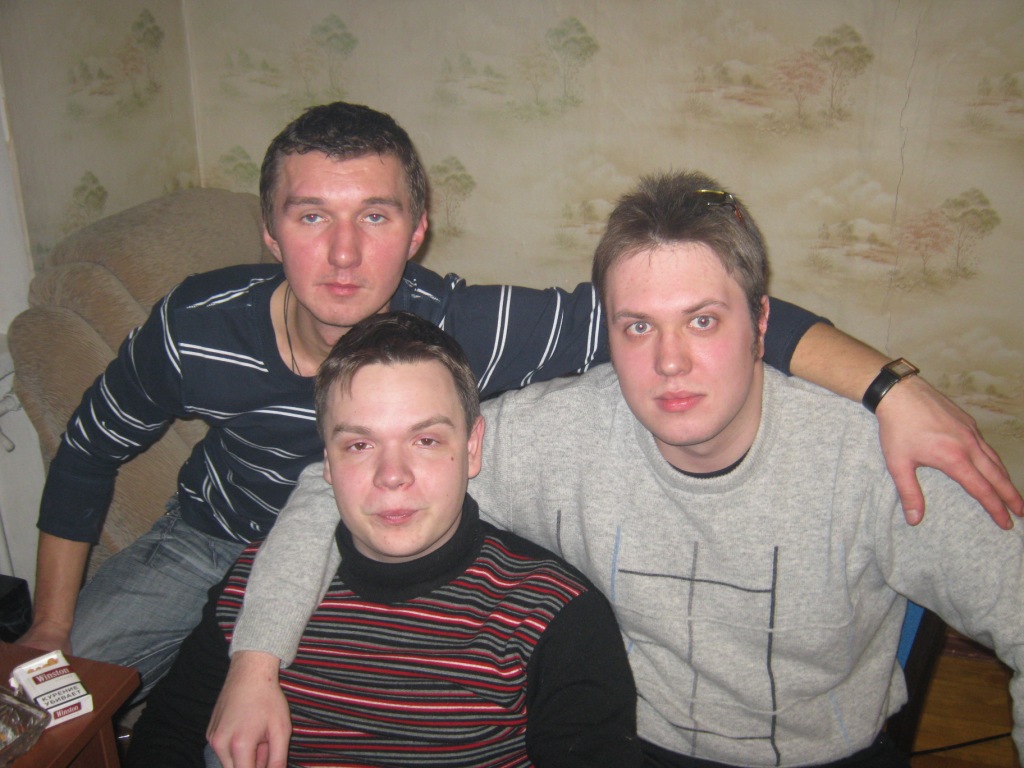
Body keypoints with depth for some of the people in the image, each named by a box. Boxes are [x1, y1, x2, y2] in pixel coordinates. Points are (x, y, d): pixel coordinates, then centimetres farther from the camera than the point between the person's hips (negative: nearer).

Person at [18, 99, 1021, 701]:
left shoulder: (462, 330, -37)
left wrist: (894, 389, -50)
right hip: (215, 537, 2)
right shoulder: (193, 330, -28)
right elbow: (88, 451, -8)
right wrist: (51, 624, -3)